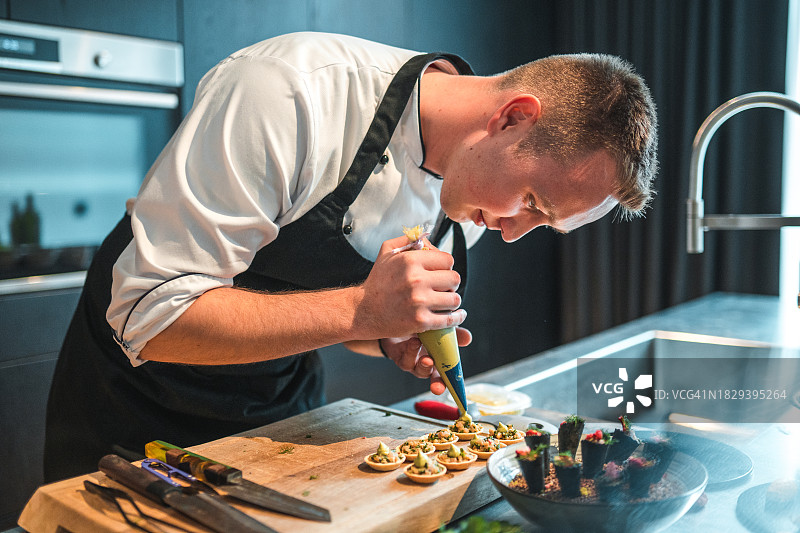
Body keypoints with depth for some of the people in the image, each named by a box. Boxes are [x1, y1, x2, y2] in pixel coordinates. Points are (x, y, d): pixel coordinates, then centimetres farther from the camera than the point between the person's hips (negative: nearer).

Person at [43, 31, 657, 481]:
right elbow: (149, 315, -31)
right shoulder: (290, 93, -32)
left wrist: (395, 343, -15)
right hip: (141, 401, -4)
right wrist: (361, 311, -39)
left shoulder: (469, 190, -9)